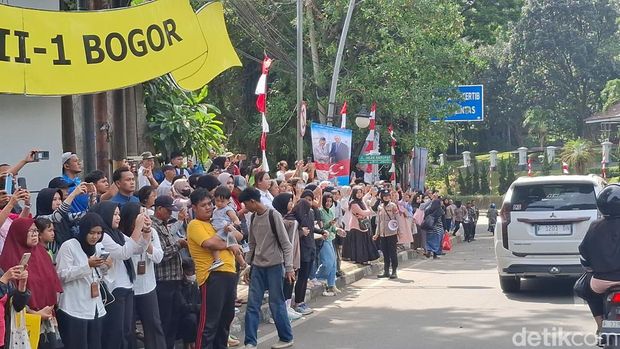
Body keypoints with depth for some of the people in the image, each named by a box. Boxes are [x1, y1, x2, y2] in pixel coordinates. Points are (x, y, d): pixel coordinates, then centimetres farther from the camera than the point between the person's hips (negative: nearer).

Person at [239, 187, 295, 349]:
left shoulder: (273, 215, -13)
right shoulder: (253, 218, 8)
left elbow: (286, 243, -12)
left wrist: (289, 268, -16)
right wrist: (248, 266, 16)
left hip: (274, 266, -6)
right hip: (257, 267, 6)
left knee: (276, 304, 0)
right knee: (253, 304, 2)